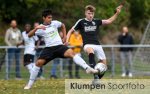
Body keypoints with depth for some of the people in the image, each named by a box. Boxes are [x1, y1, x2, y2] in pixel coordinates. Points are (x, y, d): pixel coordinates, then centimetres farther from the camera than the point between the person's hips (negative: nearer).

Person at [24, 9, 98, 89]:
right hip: (49, 48, 0)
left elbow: (62, 26, 28)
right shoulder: (40, 28, -2)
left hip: (59, 46, 0)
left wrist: (64, 37, 20)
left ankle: (87, 68, -37)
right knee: (38, 62, -15)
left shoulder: (55, 23, 5)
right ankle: (30, 84, -1)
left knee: (71, 53, -27)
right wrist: (36, 28, -30)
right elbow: (29, 35, -14)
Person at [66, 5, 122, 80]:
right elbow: (70, 31, 10)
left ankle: (96, 80, 17)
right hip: (87, 45, -4)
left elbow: (109, 21, 9)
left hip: (97, 45, 4)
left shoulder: (96, 21, 11)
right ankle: (95, 73, -51)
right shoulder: (81, 22, 3)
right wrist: (67, 40, -5)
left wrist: (117, 13, -2)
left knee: (104, 65, -3)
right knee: (91, 51, -41)